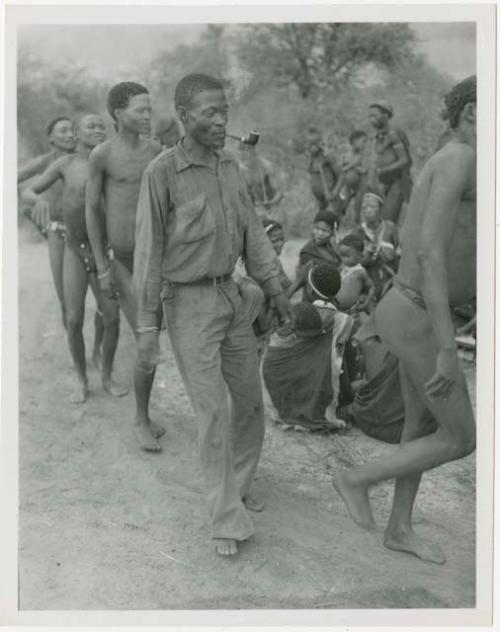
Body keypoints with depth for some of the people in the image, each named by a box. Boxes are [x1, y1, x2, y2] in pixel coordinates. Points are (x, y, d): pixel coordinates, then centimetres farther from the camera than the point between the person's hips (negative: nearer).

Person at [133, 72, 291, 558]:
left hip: (230, 296, 7)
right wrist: (147, 324, -11)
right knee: (213, 411, -6)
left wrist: (274, 289, 10)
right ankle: (226, 518, 6)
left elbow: (251, 233, 11)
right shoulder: (162, 172, -14)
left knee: (250, 400, 12)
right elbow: (149, 250, -12)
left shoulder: (230, 167, 5)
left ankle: (236, 484, 34)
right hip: (187, 303, -6)